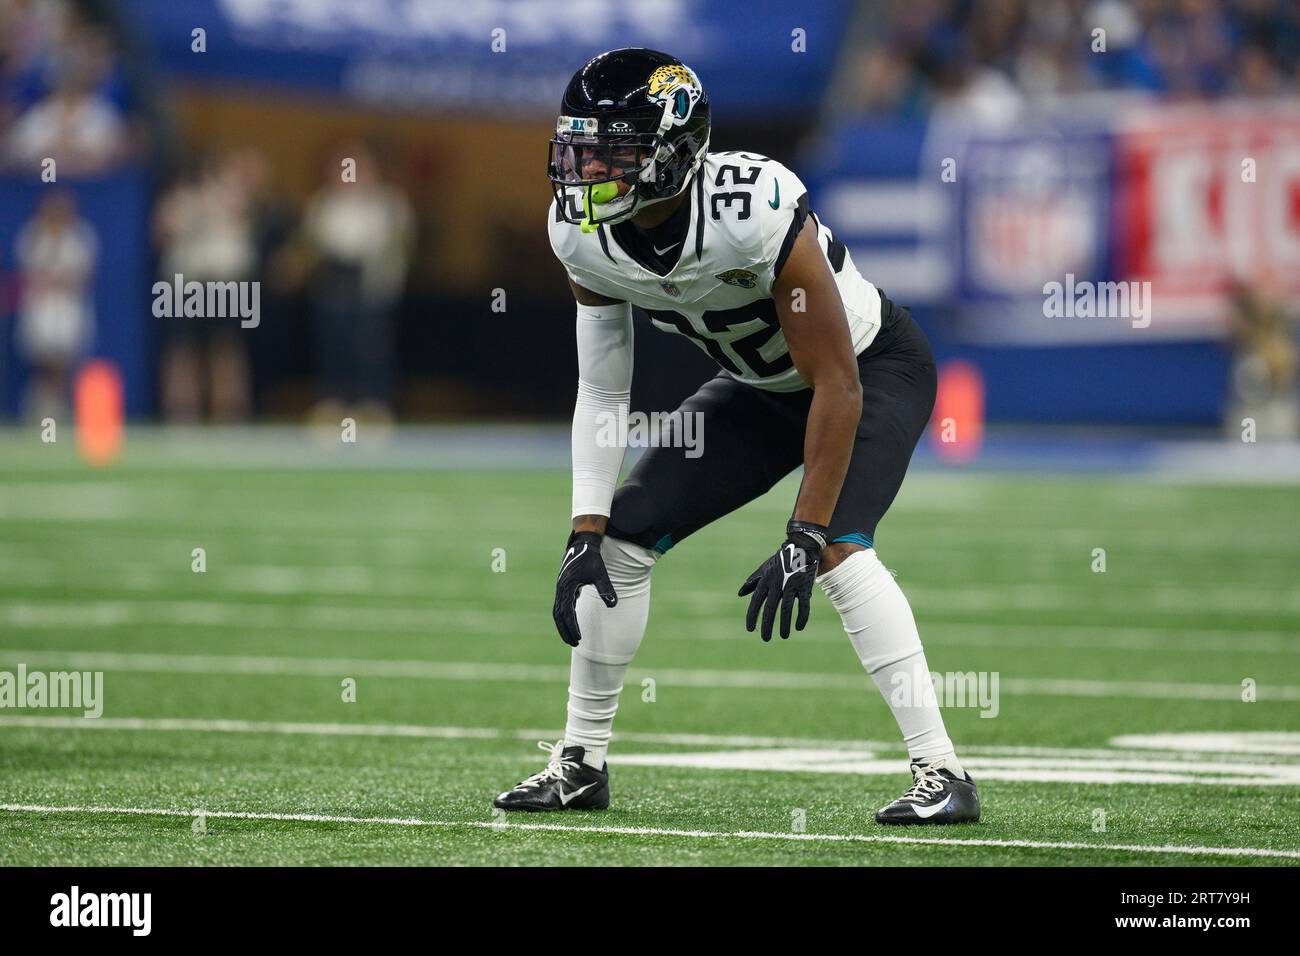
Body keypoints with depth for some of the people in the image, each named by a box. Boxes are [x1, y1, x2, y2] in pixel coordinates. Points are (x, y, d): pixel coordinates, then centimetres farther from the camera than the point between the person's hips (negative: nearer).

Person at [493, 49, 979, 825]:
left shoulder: (755, 213, -38)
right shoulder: (583, 236, -18)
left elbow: (838, 387, -33)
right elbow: (602, 393, -6)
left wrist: (805, 542, -34)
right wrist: (586, 534, -15)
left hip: (875, 368, -7)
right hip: (763, 387, 7)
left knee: (838, 547, -29)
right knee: (624, 536, -1)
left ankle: (941, 773, -26)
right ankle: (582, 761, 15)